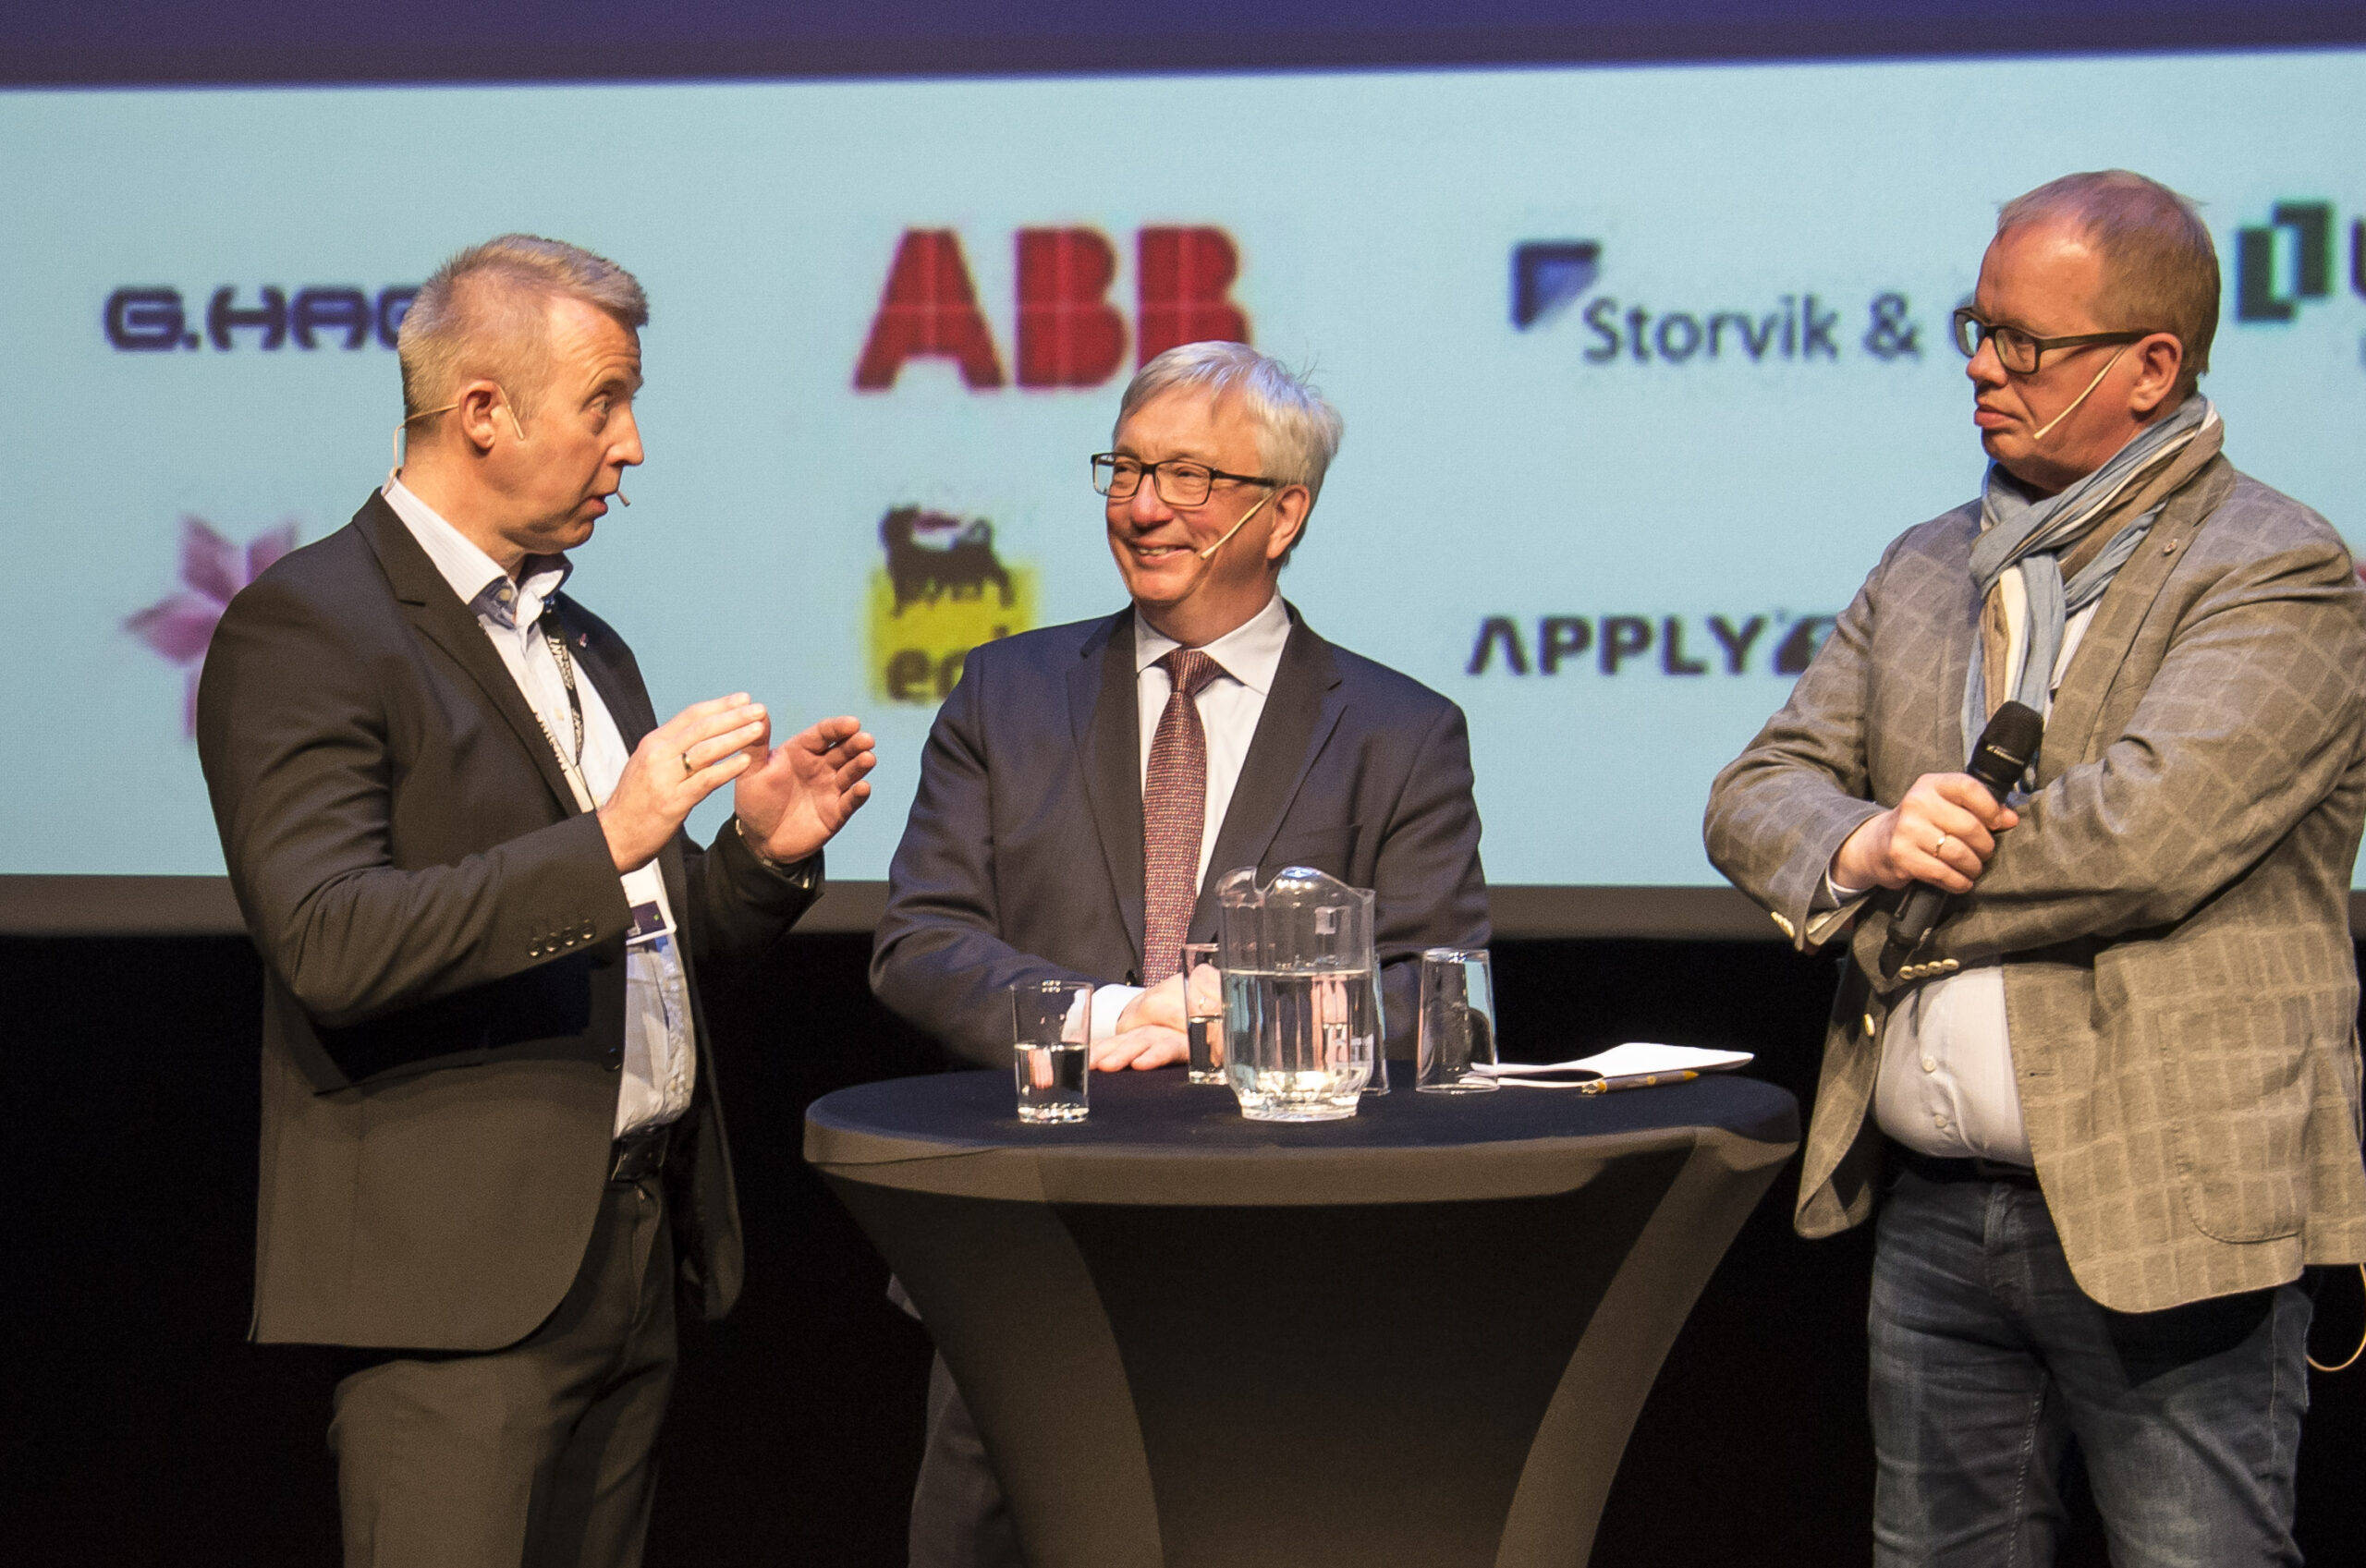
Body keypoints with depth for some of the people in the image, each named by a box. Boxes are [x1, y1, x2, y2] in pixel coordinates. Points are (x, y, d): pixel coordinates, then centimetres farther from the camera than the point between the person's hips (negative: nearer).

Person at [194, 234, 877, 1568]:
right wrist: (603, 844, -27)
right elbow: (328, 943, -20)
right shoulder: (306, 630, -7)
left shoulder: (588, 649, 20)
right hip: (464, 1275, -8)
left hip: (633, 1258, 8)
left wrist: (761, 854, 5)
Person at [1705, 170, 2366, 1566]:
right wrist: (1865, 847, -13)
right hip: (1936, 1216, 7)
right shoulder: (1928, 569, 16)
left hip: (2169, 1224, -6)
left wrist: (1904, 892, -6)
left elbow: (2145, 835, -20)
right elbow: (1757, 795, 11)